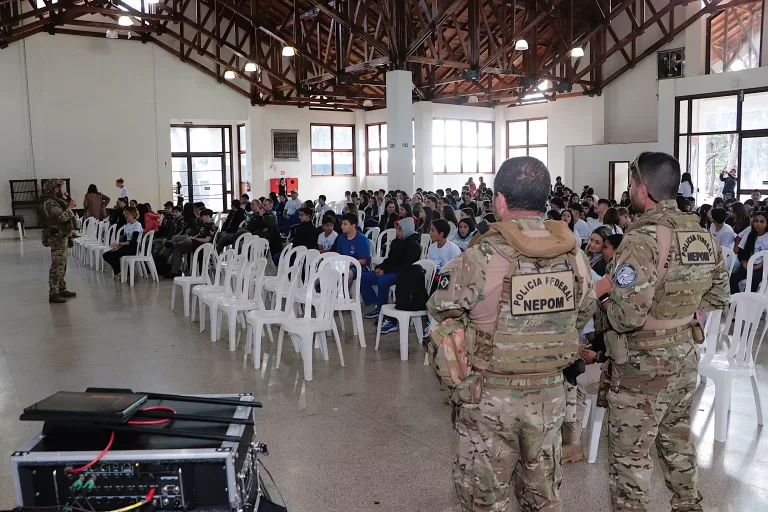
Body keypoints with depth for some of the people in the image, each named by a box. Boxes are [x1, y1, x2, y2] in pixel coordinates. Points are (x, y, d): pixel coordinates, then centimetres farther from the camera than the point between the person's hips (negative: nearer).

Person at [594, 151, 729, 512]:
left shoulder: (642, 239, -24)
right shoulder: (704, 235, 1)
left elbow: (627, 316, -28)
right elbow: (718, 297, 12)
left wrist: (605, 302, -8)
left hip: (643, 364, -8)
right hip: (686, 357, 8)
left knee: (630, 456, 7)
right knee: (678, 442, 25)